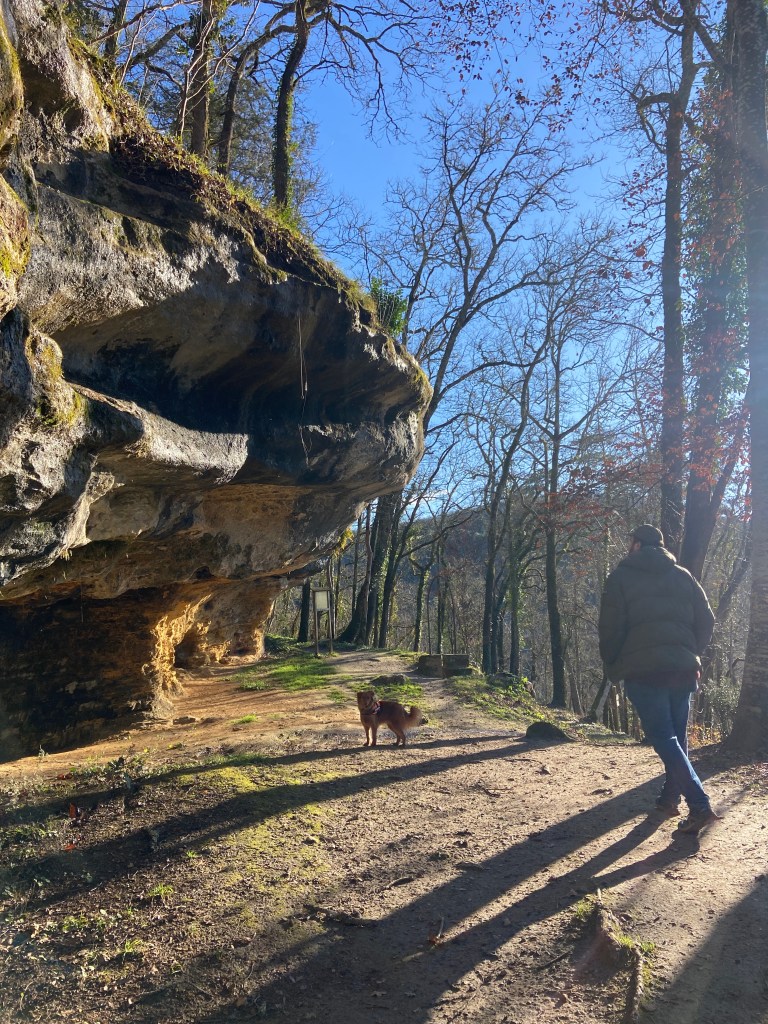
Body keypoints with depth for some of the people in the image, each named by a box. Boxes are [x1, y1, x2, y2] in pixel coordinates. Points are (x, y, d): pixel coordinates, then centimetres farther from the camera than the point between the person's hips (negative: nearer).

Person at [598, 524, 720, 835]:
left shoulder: (621, 576, 0)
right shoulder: (682, 575, 12)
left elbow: (610, 628, -5)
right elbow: (706, 620, 8)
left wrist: (613, 668, 7)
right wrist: (691, 653, 18)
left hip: (642, 670, -5)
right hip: (683, 669, 5)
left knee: (663, 738, -5)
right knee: (678, 736, 17)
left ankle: (700, 805, -15)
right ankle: (670, 798, 25)